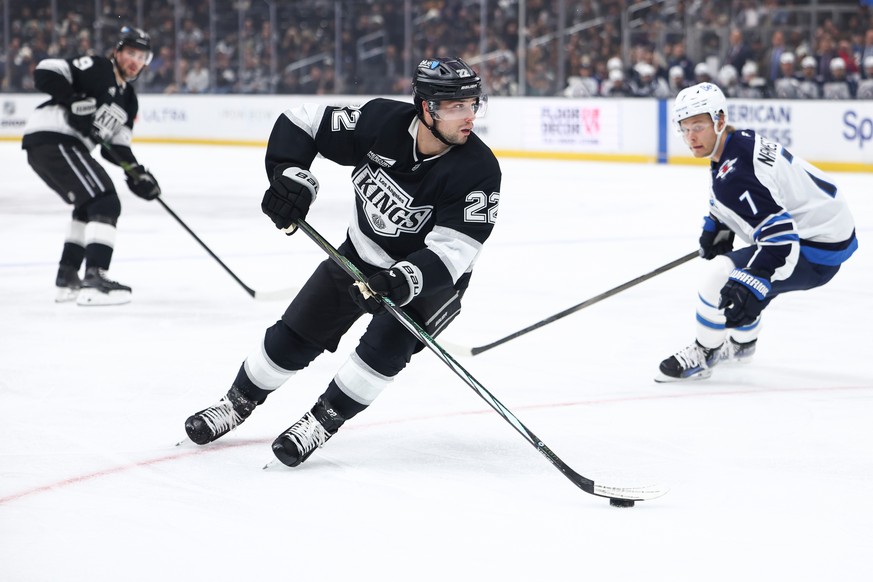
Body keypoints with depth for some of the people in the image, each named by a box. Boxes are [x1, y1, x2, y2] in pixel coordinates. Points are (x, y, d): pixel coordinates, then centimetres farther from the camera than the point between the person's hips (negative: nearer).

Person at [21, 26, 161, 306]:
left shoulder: (128, 99, 20)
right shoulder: (96, 68, -5)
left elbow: (117, 145, 17)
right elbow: (45, 72, -14)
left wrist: (137, 173, 2)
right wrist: (75, 101, -23)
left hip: (62, 146, 10)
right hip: (51, 138, -10)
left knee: (89, 205, 25)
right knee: (105, 204, -16)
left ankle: (67, 278, 30)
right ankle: (94, 279, -24)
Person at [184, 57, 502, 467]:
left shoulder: (479, 171, -28)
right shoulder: (382, 122, -22)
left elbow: (449, 253, -33)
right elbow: (302, 123, -10)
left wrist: (404, 280, -49)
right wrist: (290, 176, -26)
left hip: (430, 278, -3)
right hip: (361, 256, 3)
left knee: (387, 344, -26)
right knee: (295, 335, 4)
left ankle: (323, 421, -8)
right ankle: (238, 403, 28)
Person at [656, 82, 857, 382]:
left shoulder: (733, 175, -27)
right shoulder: (743, 141, 4)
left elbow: (778, 233, -35)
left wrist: (751, 284, -42)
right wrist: (715, 227, 14)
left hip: (816, 255, -11)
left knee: (722, 274, -20)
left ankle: (702, 355, -1)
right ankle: (742, 341, 55)